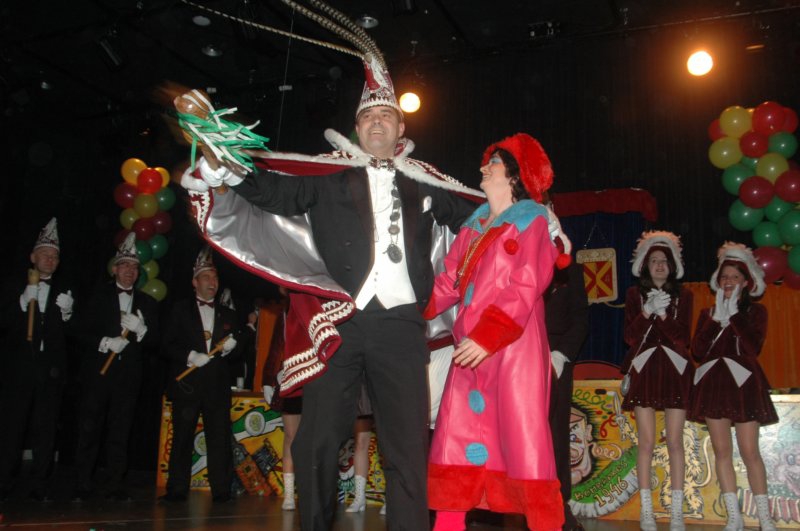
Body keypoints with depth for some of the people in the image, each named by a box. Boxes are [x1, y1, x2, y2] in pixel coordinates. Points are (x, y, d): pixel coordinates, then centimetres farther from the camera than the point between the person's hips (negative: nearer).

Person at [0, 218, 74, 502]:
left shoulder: (64, 292, 10)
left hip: (50, 371, 1)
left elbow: (71, 332, 9)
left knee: (46, 429, 3)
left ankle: (40, 485, 10)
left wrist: (67, 314, -10)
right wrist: (24, 300, -16)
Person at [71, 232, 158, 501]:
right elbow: (81, 328, 1)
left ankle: (116, 484, 10)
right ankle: (82, 484, 7)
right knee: (89, 428, -1)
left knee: (120, 431, 3)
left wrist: (141, 329, -14)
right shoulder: (97, 295, 8)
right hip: (97, 370, -1)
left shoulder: (147, 303, 12)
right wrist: (104, 342, -14)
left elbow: (155, 339, 6)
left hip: (129, 374, 1)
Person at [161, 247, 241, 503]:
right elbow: (168, 346, 1)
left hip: (217, 386, 2)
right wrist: (190, 356, -14)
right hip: (187, 385, -2)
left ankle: (221, 491, 3)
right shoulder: (181, 310, 8)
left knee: (220, 439, -1)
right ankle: (177, 490, 11)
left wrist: (230, 348, -7)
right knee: (182, 438, 2)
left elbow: (235, 354, 16)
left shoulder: (228, 315, 16)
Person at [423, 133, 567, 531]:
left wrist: (488, 336, -22)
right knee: (456, 437, 6)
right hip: (470, 348, 7)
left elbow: (525, 288, -13)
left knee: (522, 439, -5)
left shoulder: (532, 221, 0)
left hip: (513, 347, -7)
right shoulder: (473, 226, 21)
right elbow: (449, 282, 15)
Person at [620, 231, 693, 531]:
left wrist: (663, 314, -13)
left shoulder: (682, 296, 9)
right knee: (647, 442, -3)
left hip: (675, 371, 1)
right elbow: (630, 336, -2)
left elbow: (683, 338, 0)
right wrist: (648, 311, -15)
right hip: (644, 371, -1)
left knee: (675, 442, -1)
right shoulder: (634, 294, 8)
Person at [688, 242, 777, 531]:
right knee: (722, 450, 2)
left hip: (744, 383, -2)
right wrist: (716, 319, -6)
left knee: (749, 451, -5)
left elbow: (753, 347, -10)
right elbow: (697, 351, 0)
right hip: (713, 383, 3)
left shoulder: (755, 311, 7)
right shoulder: (708, 313, 14)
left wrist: (733, 315, -9)